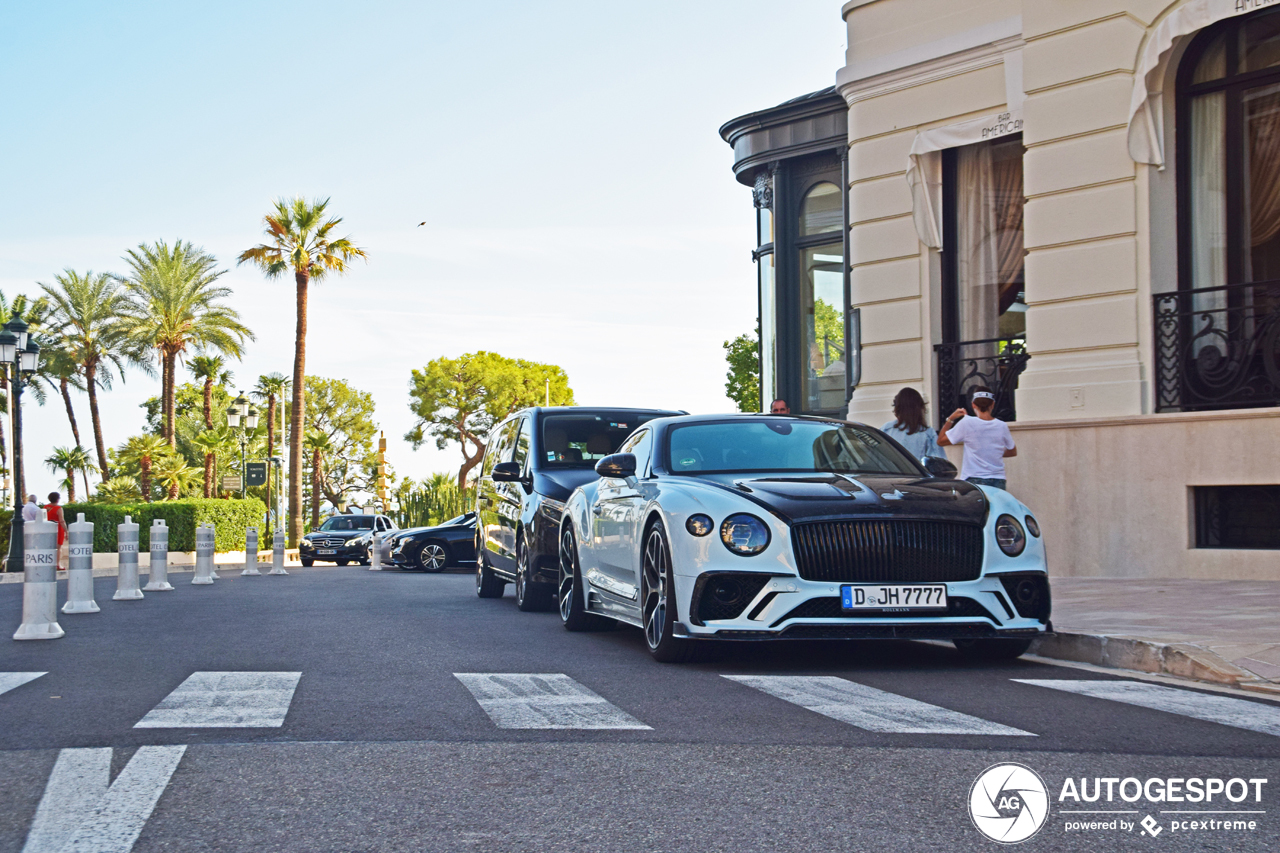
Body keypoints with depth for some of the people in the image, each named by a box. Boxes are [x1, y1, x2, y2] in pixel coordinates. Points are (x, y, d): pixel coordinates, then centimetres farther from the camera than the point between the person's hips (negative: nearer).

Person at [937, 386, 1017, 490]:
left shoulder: (967, 423, -6)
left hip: (973, 481, -3)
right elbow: (1013, 452, 20)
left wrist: (950, 419, 12)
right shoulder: (1002, 426, 4)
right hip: (998, 482, 3)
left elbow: (940, 441, 5)